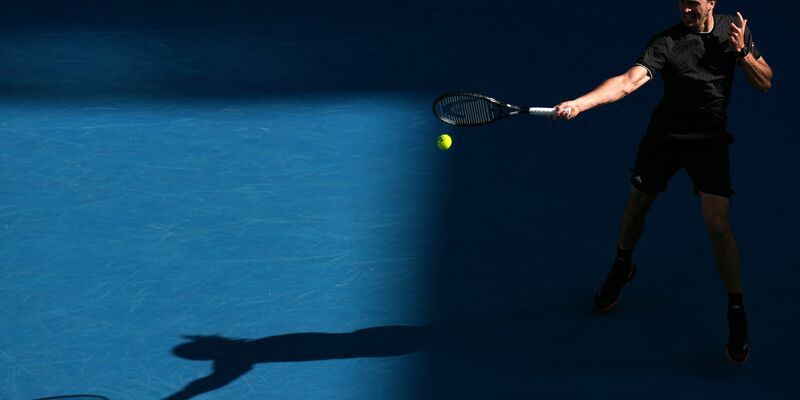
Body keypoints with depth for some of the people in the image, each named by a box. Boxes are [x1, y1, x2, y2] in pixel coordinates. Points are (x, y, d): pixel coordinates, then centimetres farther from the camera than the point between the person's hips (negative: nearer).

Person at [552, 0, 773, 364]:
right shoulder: (666, 43, -18)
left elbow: (765, 83, -1)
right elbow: (628, 81, -30)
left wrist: (742, 51, -21)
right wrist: (578, 104, -46)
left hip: (710, 140, 0)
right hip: (663, 136, 0)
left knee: (718, 225, -11)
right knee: (637, 205, 15)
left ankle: (736, 313, 3)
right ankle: (622, 268, 47)